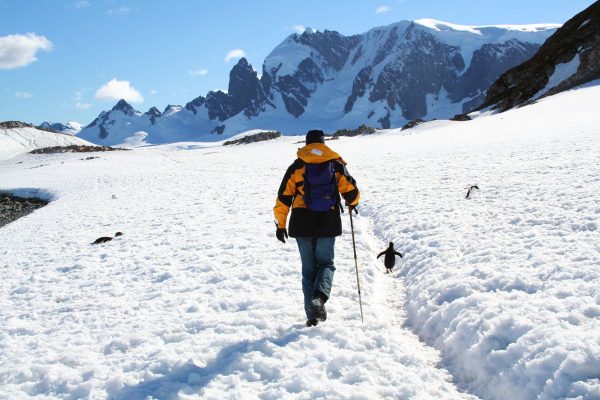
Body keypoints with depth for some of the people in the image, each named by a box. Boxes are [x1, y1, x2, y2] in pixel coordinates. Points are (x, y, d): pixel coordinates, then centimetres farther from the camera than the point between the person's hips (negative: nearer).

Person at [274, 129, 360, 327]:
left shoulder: (296, 166, 2)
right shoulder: (336, 164, 2)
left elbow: (284, 197, 0)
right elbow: (351, 191, 1)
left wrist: (280, 224, 8)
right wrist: (352, 204, 24)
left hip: (303, 224, 0)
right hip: (328, 223, 0)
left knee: (309, 268, 11)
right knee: (325, 263, 14)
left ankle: (313, 314, 6)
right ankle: (319, 297, -15)